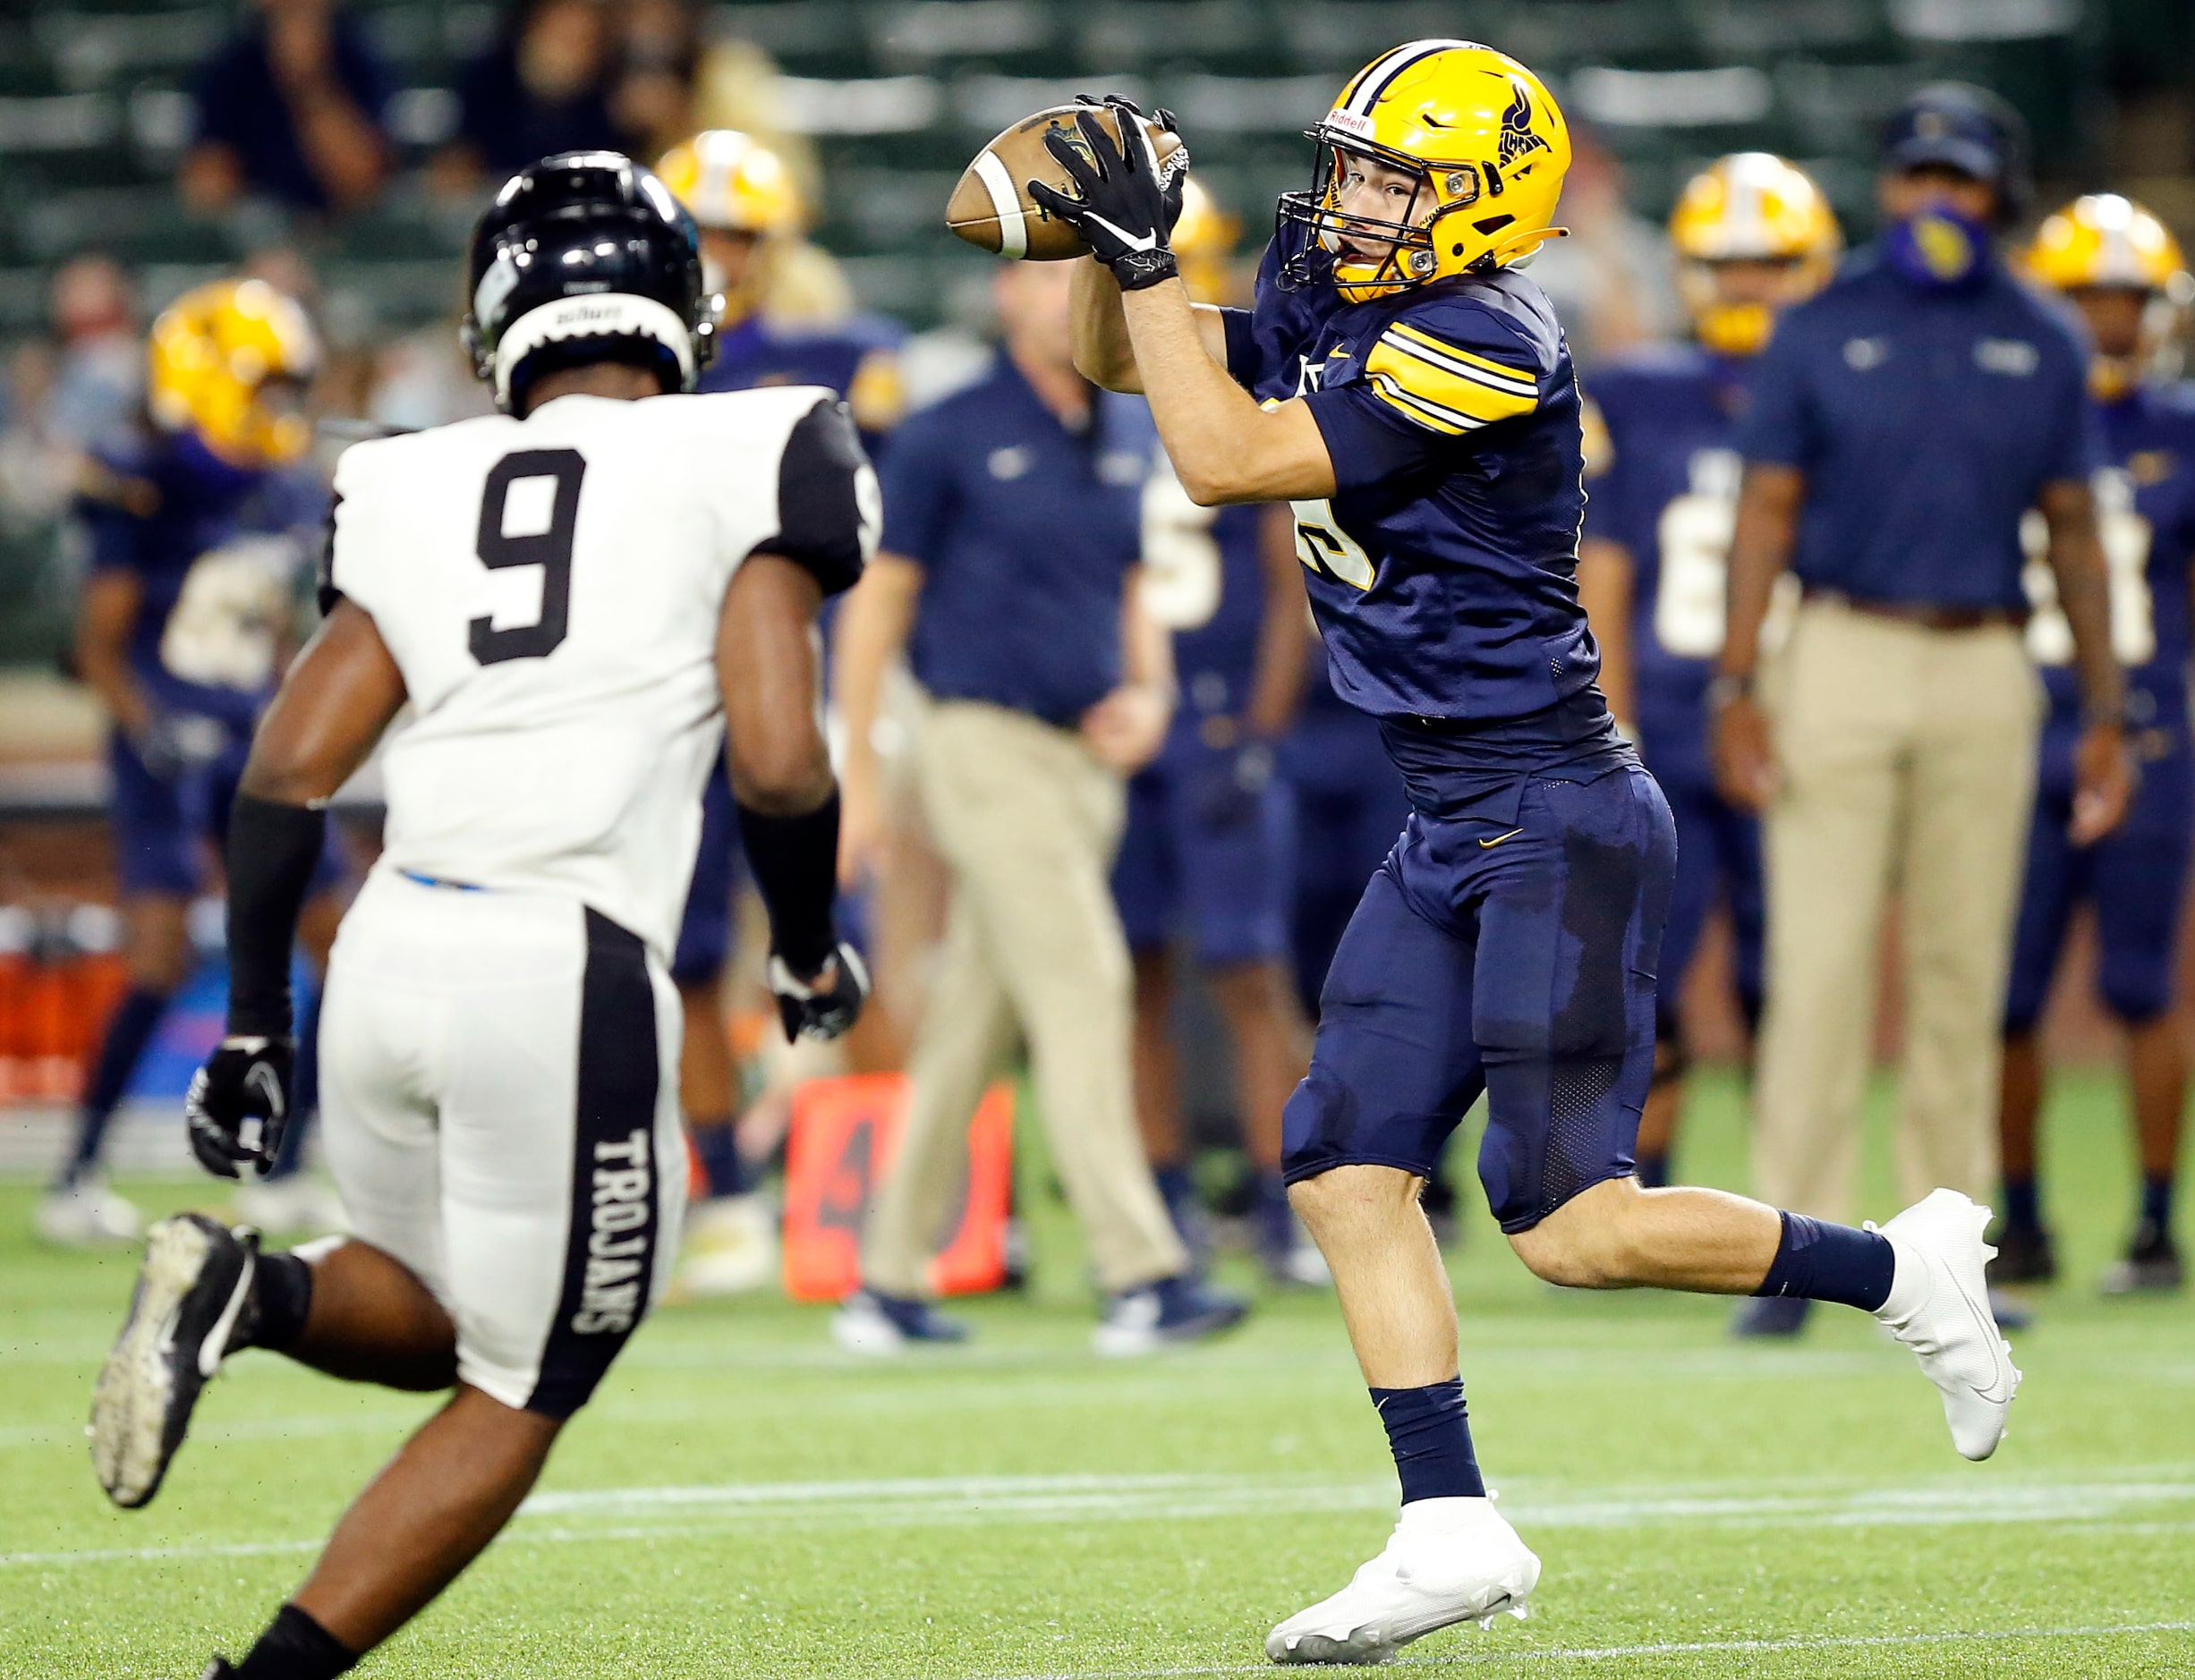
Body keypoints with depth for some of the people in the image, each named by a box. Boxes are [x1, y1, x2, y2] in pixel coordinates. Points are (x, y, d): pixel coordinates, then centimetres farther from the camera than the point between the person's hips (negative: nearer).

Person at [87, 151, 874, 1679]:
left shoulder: (416, 494, 12)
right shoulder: (730, 472, 1)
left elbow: (287, 775, 8)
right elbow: (778, 763, -7)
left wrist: (255, 1023, 15)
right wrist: (808, 950, 11)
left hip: (392, 951, 5)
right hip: (570, 976, -5)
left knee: (439, 1315, 27)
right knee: (518, 1396, 10)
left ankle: (243, 1289, -4)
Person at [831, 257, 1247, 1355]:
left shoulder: (1127, 434, 13)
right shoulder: (950, 438, -6)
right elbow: (878, 601, -3)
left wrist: (1148, 692, 2)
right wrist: (856, 772, -6)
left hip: (1087, 757, 7)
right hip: (989, 741, -7)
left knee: (975, 1025, 11)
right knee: (1083, 988, -15)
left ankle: (889, 1284, 18)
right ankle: (1140, 1278, -19)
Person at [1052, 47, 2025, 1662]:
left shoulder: (1483, 345, -20)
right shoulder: (1331, 311, 8)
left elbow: (1224, 457, -22)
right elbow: (1125, 363, 17)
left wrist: (1146, 255, -17)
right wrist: (1114, 243, -2)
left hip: (1561, 819, -9)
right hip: (1454, 833, 9)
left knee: (1571, 1222, -9)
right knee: (1349, 1172, 3)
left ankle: (1901, 1267, 10)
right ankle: (1452, 1531, 8)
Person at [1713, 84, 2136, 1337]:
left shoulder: (2043, 348, 7)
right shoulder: (1822, 333, 1)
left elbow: (2072, 531, 11)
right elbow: (1768, 513, 1)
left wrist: (2106, 715, 8)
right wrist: (1739, 687, -7)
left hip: (1987, 671, 2)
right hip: (1845, 658, -2)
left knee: (1964, 968, 5)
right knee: (1821, 963, -6)